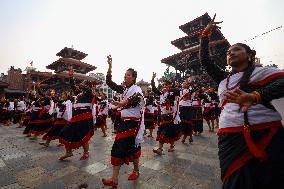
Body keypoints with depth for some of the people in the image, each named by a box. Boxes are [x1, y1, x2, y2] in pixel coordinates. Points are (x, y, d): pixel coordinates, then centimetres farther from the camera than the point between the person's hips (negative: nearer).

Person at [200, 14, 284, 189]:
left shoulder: (262, 71, 6)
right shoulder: (223, 79, 17)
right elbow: (204, 59, 18)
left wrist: (254, 96, -30)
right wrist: (206, 34, 18)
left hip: (265, 134, -2)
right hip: (230, 137, 3)